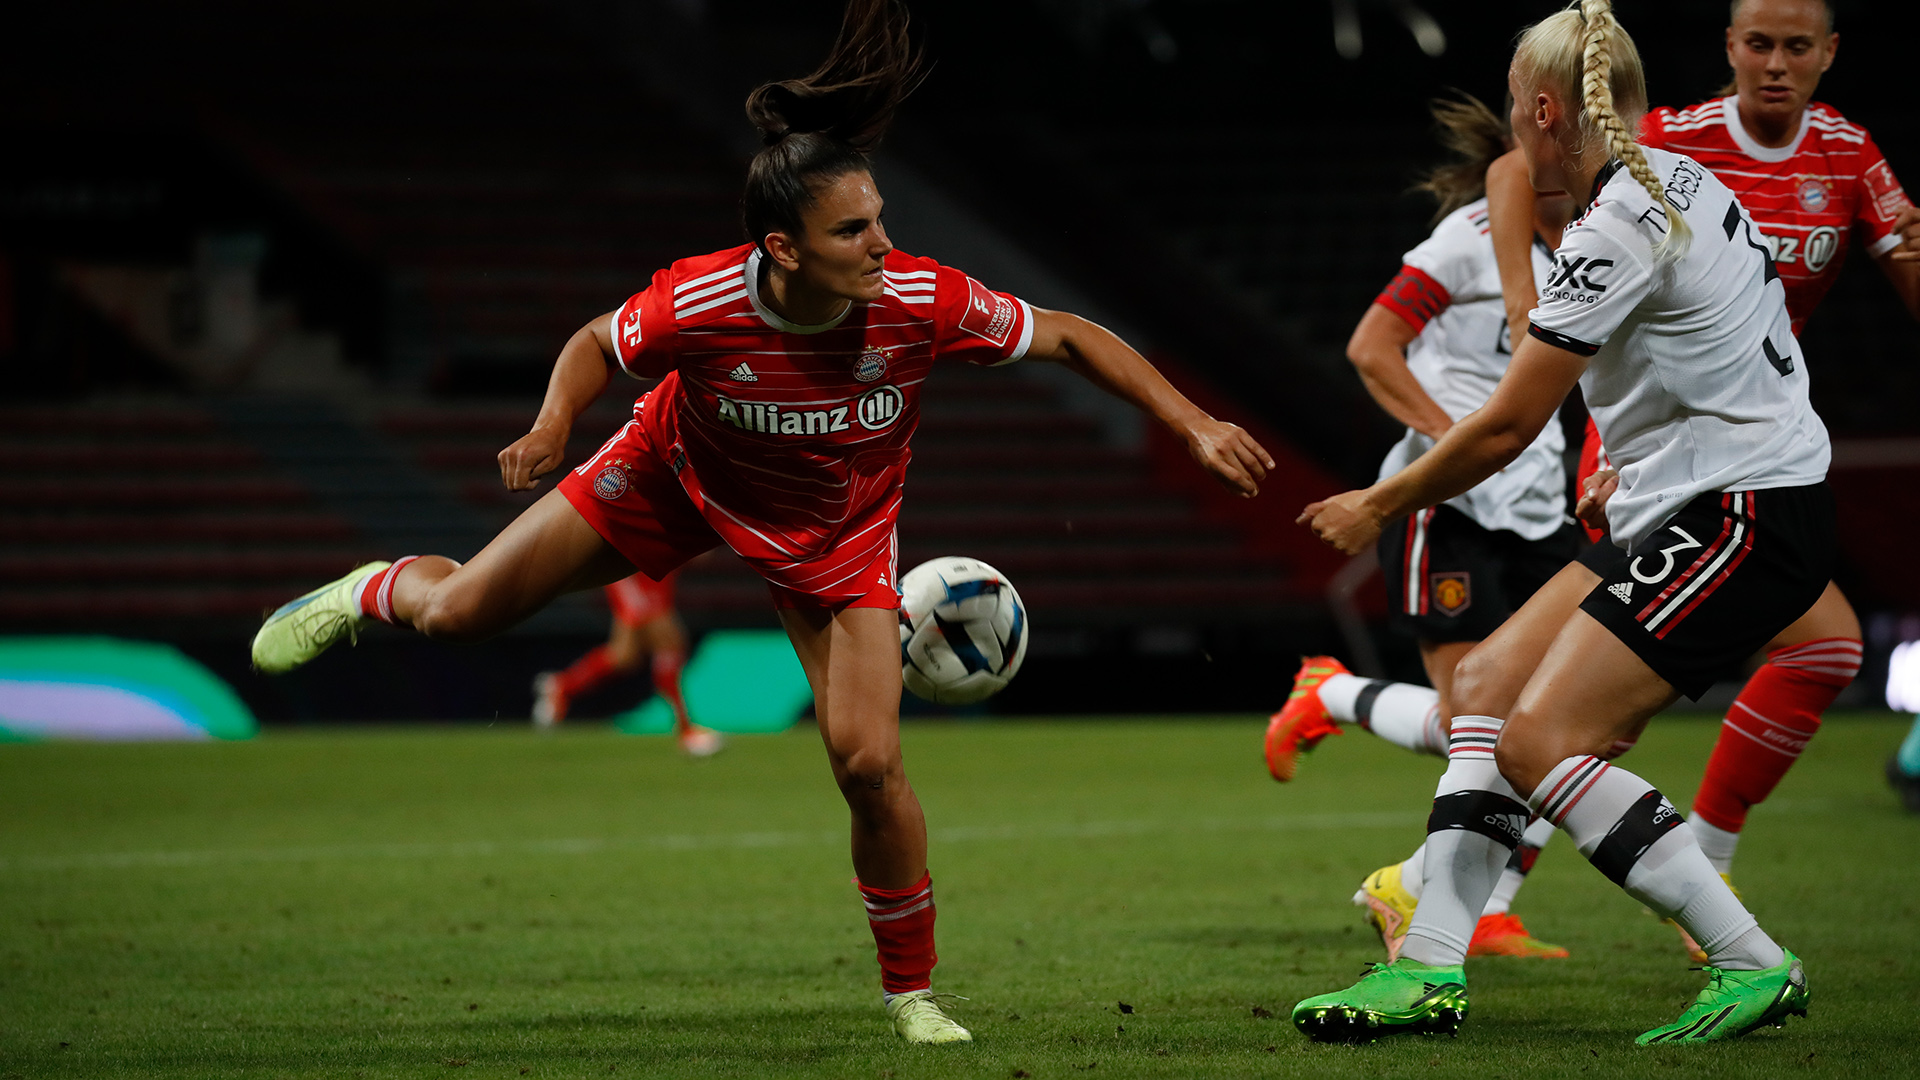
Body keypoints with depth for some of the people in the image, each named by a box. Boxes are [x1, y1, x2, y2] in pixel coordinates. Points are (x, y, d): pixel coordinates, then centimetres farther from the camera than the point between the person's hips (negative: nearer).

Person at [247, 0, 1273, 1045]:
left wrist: (1194, 426, -21)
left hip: (835, 529, 0)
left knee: (869, 763, -14)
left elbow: (1067, 335, -18)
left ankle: (912, 992, 9)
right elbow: (596, 344, -11)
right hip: (681, 477, 0)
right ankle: (376, 590, 46)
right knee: (460, 611, 5)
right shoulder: (694, 303, -35)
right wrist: (552, 426, -30)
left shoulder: (923, 301, -34)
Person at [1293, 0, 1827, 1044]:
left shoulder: (1617, 233, -18)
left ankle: (1755, 966, -11)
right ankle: (1431, 967, 4)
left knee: (1539, 743, -14)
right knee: (1486, 680, 7)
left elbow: (1505, 428, -13)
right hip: (1685, 509, 10)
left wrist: (1377, 506, 0)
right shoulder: (1679, 179, 10)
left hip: (1747, 519, -10)